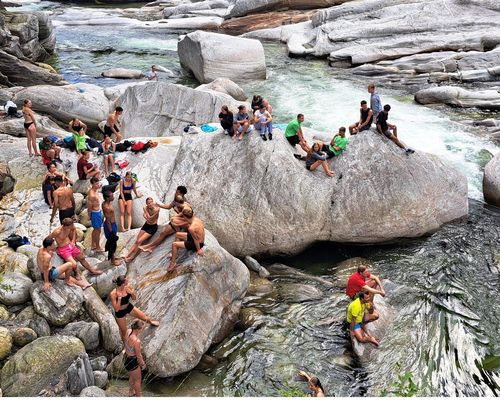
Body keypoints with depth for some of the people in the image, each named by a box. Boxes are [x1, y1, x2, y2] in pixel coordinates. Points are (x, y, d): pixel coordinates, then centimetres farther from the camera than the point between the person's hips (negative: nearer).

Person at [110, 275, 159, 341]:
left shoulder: (128, 287, -19)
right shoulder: (113, 294, -34)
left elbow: (134, 298, -4)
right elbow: (116, 309, -29)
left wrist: (132, 292, -25)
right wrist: (119, 298, -39)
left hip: (129, 307, 5)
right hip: (120, 313, -4)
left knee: (145, 318, 18)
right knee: (124, 332, 14)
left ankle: (151, 322, 55)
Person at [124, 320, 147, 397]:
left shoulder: (128, 331, -15)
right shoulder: (136, 341, -36)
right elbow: (138, 355, -22)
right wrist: (143, 364, -2)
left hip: (126, 358, 8)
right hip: (132, 362, -8)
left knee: (132, 376, 34)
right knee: (138, 379, 20)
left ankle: (131, 392, 55)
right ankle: (138, 396, 42)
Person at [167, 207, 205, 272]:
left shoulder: (191, 228, -33)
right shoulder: (196, 219, -11)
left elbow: (196, 240, -22)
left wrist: (198, 250, -10)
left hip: (198, 243, -9)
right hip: (201, 239, 9)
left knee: (174, 244, -7)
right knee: (177, 234, 18)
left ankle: (173, 263, 7)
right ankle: (174, 254, 29)